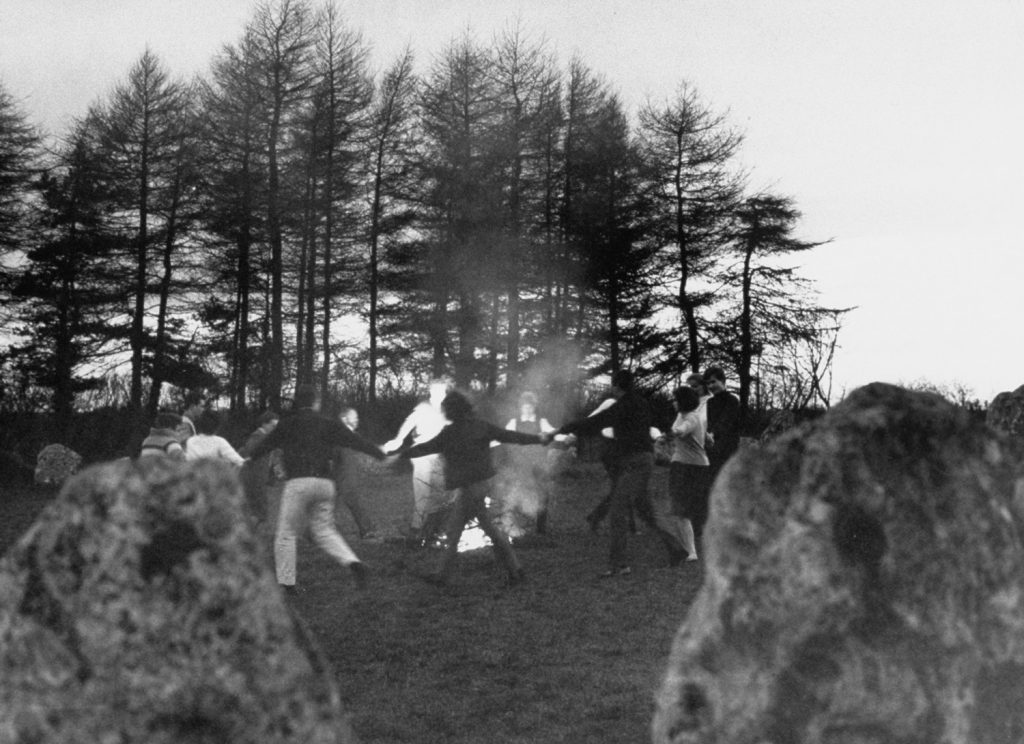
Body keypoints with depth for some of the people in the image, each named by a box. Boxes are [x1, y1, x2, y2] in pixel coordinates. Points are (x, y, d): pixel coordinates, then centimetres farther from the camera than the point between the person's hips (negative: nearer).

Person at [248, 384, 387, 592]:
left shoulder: (288, 424, 4)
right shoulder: (328, 424, 9)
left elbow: (265, 445, 14)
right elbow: (356, 441, 7)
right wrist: (382, 455, 13)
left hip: (298, 483, -4)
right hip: (325, 483, 4)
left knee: (286, 533, 7)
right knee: (325, 530, 16)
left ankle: (286, 582, 7)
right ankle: (353, 562, -5)